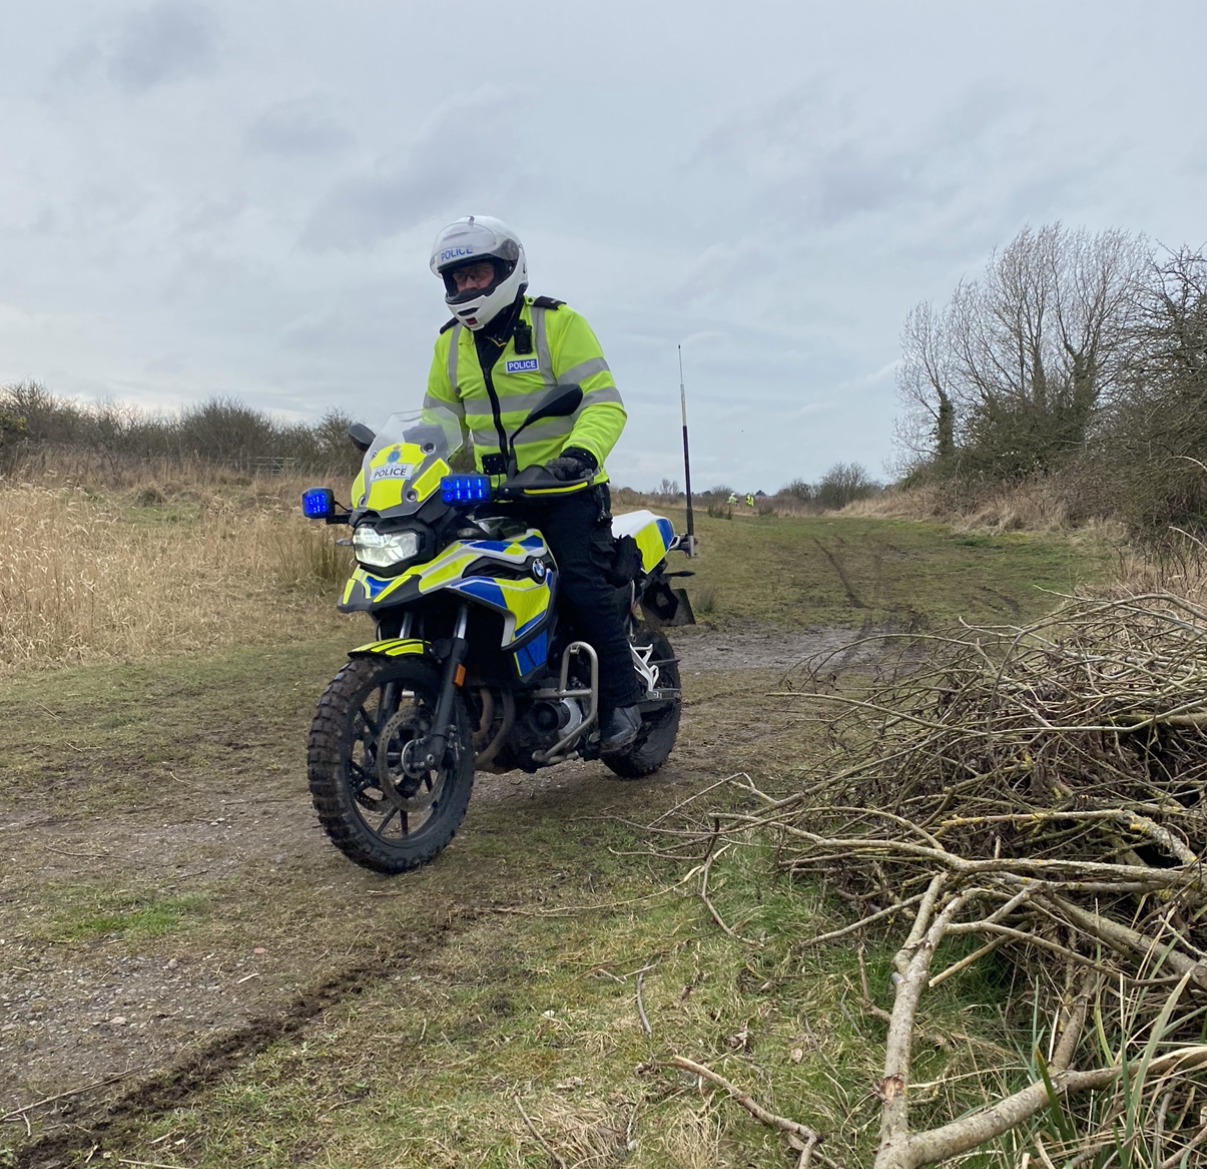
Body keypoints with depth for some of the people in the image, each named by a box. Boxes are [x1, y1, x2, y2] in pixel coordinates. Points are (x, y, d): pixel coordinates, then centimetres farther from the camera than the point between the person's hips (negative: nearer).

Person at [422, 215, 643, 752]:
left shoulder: (557, 323, -6)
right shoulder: (451, 344, 11)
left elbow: (604, 403, -15)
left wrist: (581, 452, -35)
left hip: (566, 486, -5)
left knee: (581, 582, -19)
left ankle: (622, 696, -4)